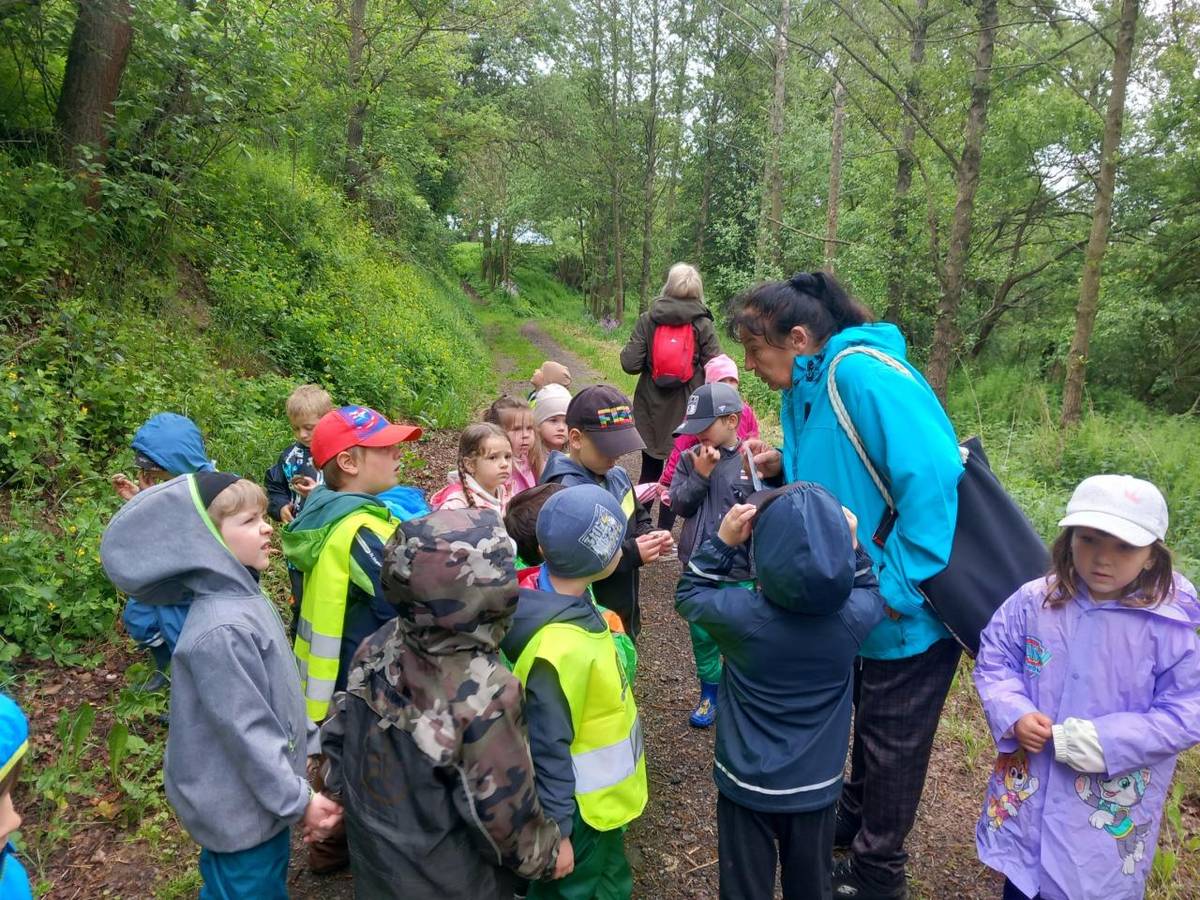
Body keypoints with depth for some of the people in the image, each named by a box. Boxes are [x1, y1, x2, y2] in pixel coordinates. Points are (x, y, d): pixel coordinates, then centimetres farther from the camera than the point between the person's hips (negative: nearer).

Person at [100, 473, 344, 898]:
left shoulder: (244, 597, 0)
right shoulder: (222, 629, -30)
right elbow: (246, 731, -26)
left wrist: (312, 748, 14)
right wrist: (298, 801, -18)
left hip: (261, 793, 8)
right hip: (243, 804, -8)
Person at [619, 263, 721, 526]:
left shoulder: (647, 319, -5)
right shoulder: (703, 325, -7)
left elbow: (630, 364, -10)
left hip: (652, 409, 1)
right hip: (687, 412, -1)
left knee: (650, 471, 14)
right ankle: (663, 530, 15)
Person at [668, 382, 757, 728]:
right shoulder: (691, 458, -1)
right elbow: (678, 505, -5)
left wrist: (753, 476, -28)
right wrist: (700, 475, -18)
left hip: (739, 571, -4)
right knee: (701, 636, 18)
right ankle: (709, 693, 39)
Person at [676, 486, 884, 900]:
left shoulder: (740, 613, -26)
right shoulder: (854, 615, -19)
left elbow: (688, 594, -5)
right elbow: (870, 592, 6)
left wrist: (722, 541, -12)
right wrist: (851, 544, -2)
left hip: (747, 784, -2)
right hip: (817, 785, 2)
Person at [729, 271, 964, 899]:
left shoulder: (863, 374, -27)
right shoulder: (805, 391, 3)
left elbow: (932, 476, -32)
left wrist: (899, 589, -27)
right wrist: (785, 467, -6)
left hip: (911, 609, -8)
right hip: (864, 603, 8)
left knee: (891, 741, 12)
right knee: (867, 721, 27)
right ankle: (854, 817, 51)